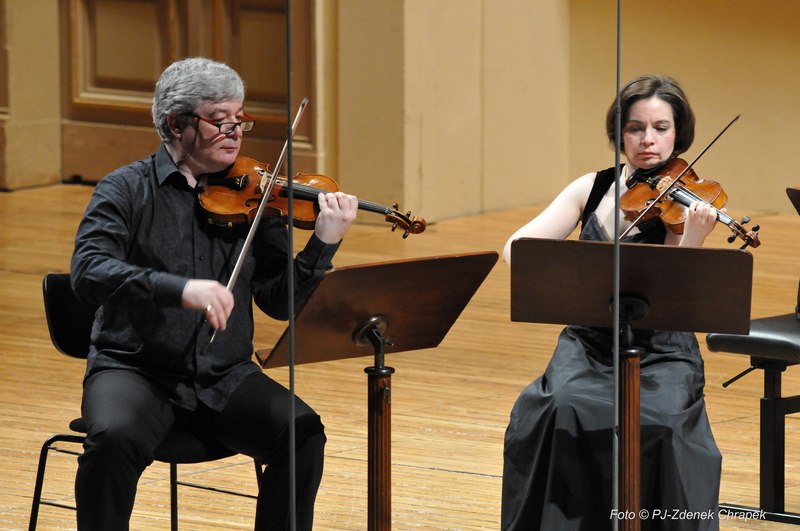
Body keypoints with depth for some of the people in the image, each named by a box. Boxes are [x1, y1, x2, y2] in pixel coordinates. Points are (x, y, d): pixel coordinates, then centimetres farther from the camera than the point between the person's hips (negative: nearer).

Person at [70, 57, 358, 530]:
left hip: (225, 378, 3)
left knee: (302, 432, -21)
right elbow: (88, 272, -20)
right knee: (114, 438, -32)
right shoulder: (128, 189, -3)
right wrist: (179, 288, -34)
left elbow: (279, 301, 2)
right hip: (136, 369, -3)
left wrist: (324, 243, -15)